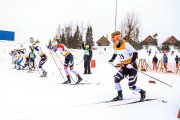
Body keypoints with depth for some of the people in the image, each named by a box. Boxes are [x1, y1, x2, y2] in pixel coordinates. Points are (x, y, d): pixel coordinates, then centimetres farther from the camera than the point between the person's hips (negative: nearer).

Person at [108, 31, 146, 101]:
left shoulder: (125, 44, -20)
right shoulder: (115, 46, 2)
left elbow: (135, 53, -24)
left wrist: (132, 62, -36)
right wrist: (112, 59, 7)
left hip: (132, 67, -7)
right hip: (124, 67, 7)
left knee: (131, 86, -7)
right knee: (116, 79, -10)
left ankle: (142, 92, 23)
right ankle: (120, 96, 8)